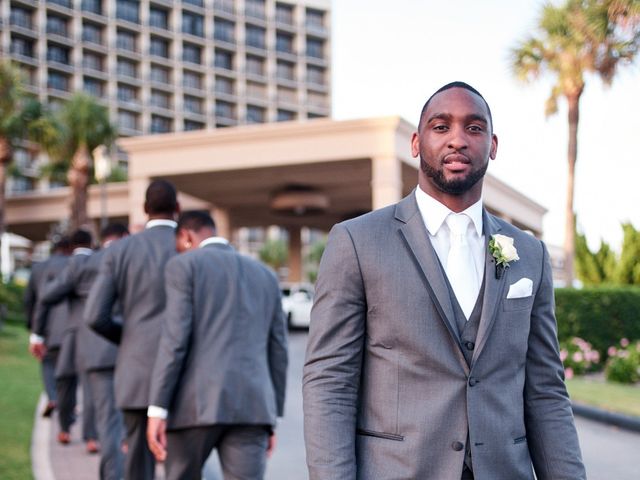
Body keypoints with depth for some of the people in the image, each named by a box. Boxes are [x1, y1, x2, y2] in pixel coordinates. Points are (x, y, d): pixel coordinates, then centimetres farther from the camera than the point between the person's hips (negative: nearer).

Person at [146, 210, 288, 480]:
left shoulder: (184, 266, 4)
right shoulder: (265, 275, 20)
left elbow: (175, 339, -8)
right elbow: (278, 352, 17)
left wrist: (157, 409, -9)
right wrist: (272, 416, 21)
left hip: (196, 404, -3)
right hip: (252, 406, 4)